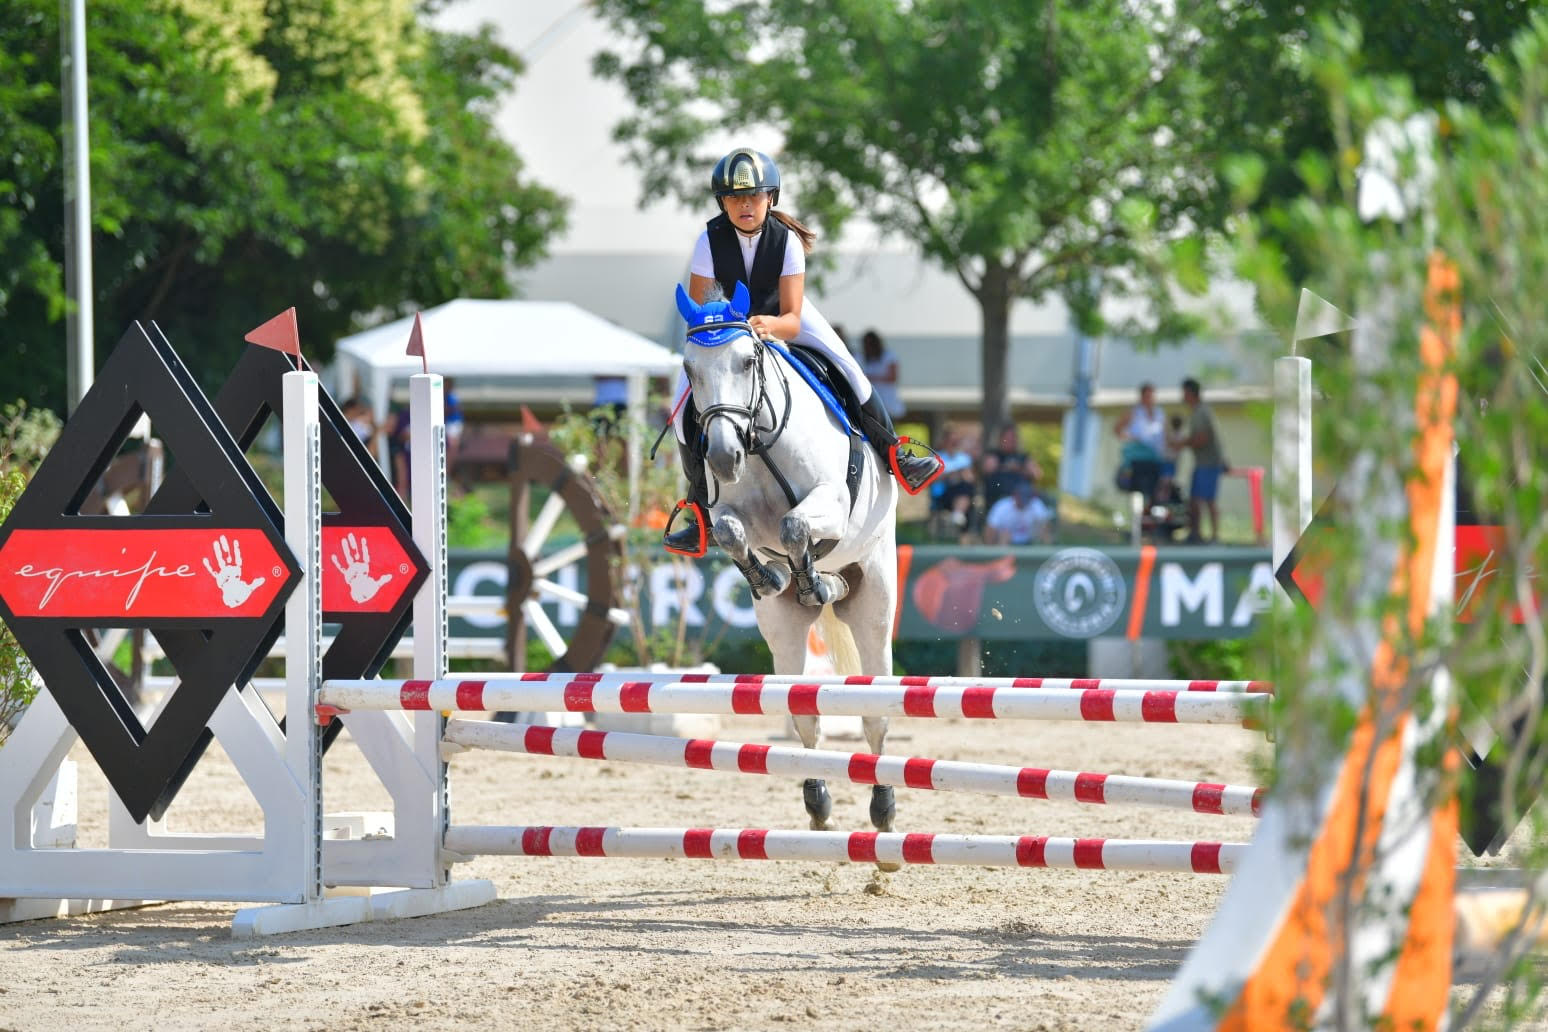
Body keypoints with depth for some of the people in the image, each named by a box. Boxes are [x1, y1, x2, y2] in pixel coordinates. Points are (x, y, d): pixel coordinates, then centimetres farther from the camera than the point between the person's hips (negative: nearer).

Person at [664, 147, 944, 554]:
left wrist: (771, 326, -55)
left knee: (847, 368, -21)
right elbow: (695, 307, -20)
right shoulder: (711, 240, -27)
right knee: (685, 408, -16)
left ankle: (896, 460, -8)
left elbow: (792, 320, -33)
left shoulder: (786, 239, -28)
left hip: (782, 314, -1)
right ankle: (702, 512, -5)